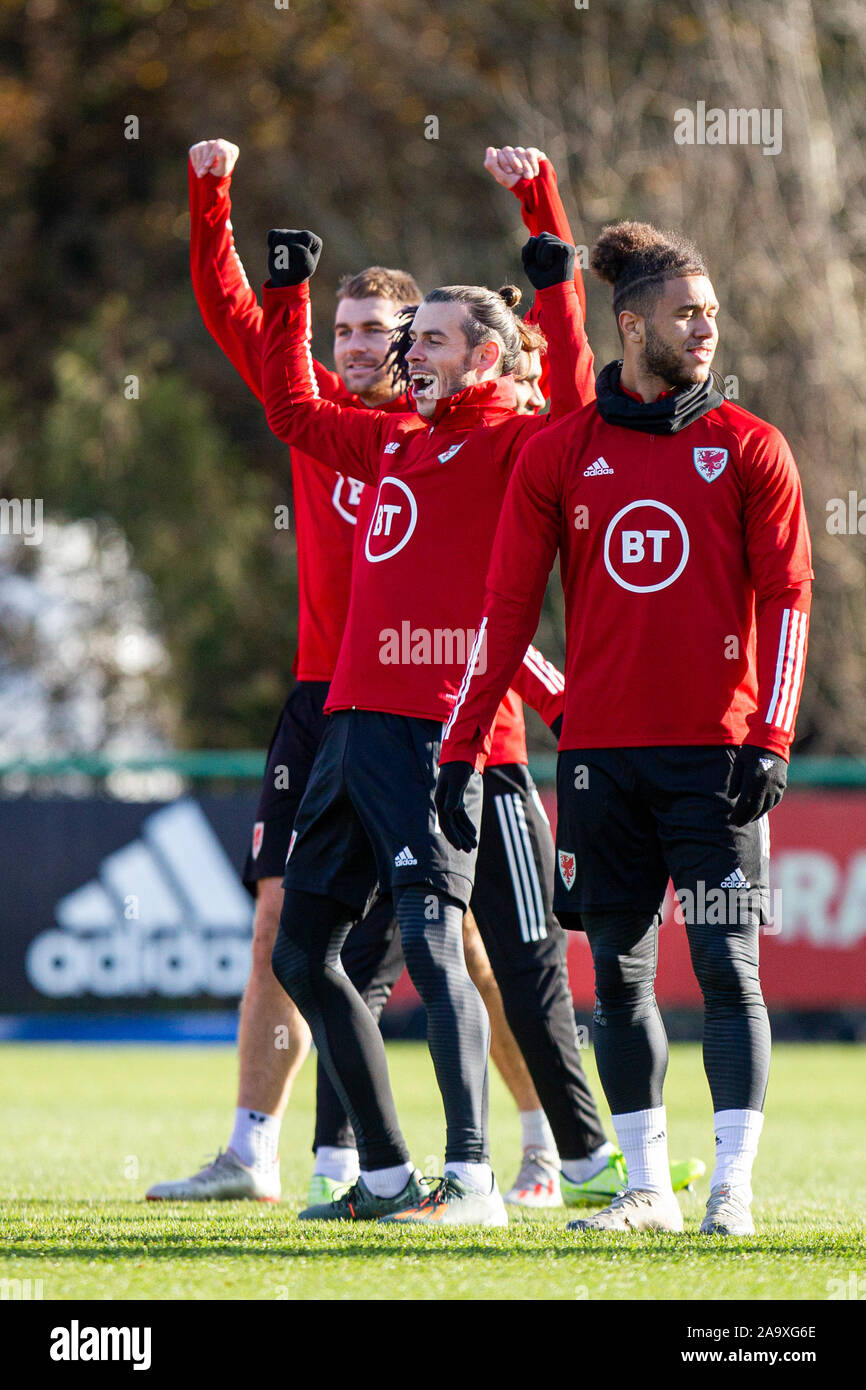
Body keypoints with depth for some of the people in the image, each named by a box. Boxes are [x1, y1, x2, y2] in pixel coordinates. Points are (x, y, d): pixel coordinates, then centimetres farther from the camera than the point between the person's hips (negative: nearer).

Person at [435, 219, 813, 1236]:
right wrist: (458, 752, 2)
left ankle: (733, 1187, -3)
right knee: (618, 975, 5)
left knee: (727, 969, -5)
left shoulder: (748, 449, 3)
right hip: (600, 752, 2)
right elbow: (506, 609, 7)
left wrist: (769, 740, -11)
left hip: (714, 754, -2)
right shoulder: (559, 455, 7)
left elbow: (786, 598, -1)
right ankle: (646, 1186, 13)